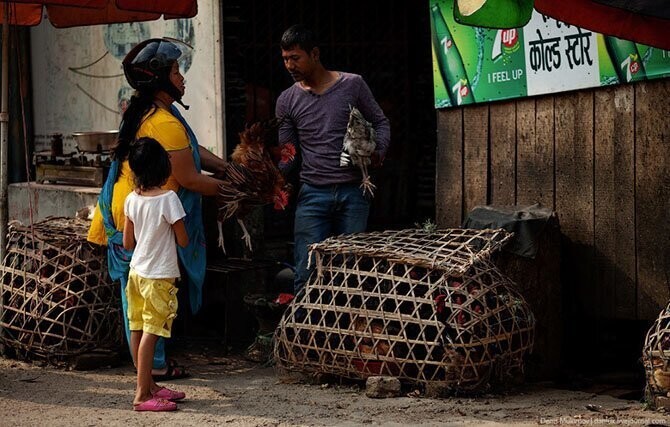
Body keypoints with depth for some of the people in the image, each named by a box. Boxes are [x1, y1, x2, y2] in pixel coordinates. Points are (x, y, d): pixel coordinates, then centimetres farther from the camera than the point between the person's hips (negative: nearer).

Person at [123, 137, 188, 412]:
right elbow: (183, 241, -10)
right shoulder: (168, 199, -16)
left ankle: (150, 386, 23)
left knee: (137, 331, 11)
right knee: (150, 334, -6)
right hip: (159, 275, -7)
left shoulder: (131, 200, 1)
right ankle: (142, 396, -6)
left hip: (136, 272, 7)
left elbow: (127, 243, 8)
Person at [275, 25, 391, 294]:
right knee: (307, 275, -6)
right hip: (313, 194, 1)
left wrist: (379, 151, -10)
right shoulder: (287, 101, 8)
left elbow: (381, 123, 10)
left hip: (353, 192, -1)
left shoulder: (352, 85, 2)